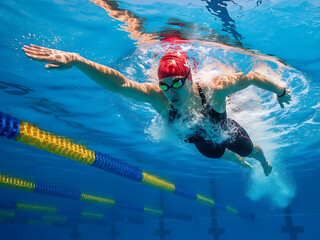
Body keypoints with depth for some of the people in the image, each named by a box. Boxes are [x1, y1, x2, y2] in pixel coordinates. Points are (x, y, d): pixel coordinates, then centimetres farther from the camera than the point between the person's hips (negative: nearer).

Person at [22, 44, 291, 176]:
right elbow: (117, 82, -55)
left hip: (227, 132, -2)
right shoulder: (157, 96, -43)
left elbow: (252, 76, -32)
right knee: (218, 155, 37)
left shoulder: (214, 89, -48)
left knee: (250, 150, 32)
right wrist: (76, 60, -69)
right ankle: (240, 162, 75)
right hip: (200, 139, 3)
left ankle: (266, 164, 71)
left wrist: (280, 90, -16)